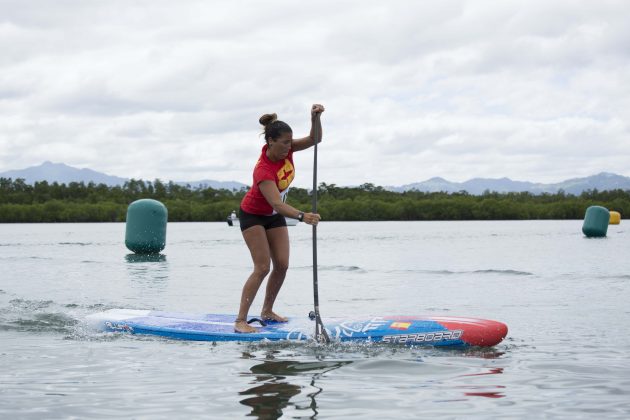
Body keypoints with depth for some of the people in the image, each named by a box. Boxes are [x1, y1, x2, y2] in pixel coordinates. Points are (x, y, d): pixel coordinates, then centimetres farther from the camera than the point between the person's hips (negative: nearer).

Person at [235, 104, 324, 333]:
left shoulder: (285, 149, -15)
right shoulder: (263, 170, -36)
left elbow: (314, 139, -16)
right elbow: (276, 203, -45)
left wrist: (315, 117, -34)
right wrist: (302, 216, -59)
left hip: (275, 216, 7)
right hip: (253, 215, -7)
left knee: (282, 265, 1)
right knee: (262, 267, -15)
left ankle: (267, 311, 18)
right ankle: (240, 320, -14)